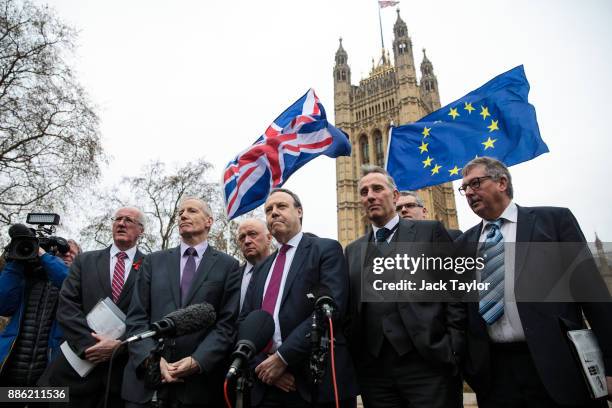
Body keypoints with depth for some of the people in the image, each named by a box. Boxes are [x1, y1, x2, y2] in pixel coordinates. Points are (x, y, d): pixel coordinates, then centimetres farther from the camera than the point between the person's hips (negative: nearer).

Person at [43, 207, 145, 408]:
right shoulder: (85, 260, 8)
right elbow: (67, 306, -2)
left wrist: (120, 344, -16)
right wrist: (90, 343, -13)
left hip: (125, 368, -1)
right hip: (79, 361, 2)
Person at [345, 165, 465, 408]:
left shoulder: (430, 232, 3)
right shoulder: (353, 250, 14)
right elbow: (351, 308, 13)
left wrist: (454, 350, -8)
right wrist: (352, 355, 3)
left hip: (428, 361, -3)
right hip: (372, 367, 4)